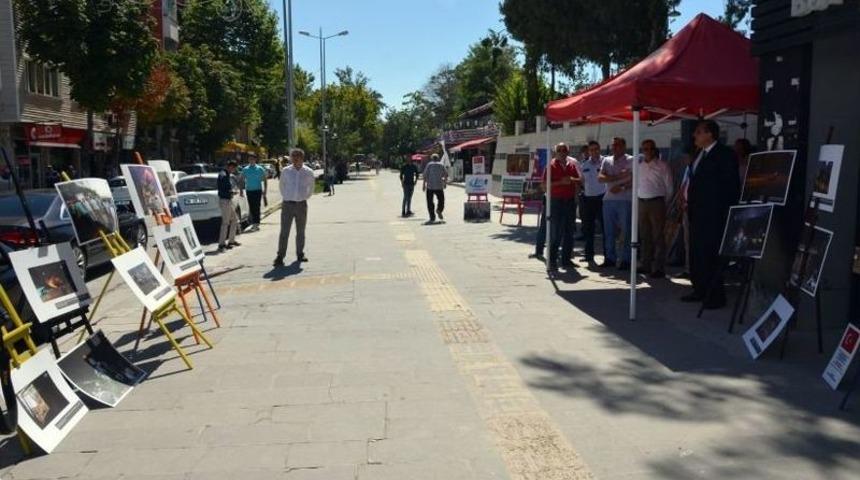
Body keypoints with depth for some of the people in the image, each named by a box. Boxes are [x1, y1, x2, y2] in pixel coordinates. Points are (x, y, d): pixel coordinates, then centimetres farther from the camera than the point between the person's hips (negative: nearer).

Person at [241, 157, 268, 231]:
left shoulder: (260, 169, 0)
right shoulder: (245, 169, 6)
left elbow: (264, 180, 6)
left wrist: (264, 189, 0)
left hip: (258, 190, -3)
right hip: (249, 191, 3)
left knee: (257, 207, -8)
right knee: (251, 208, 5)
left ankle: (257, 223, -8)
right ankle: (253, 223, 12)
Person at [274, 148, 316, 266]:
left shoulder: (308, 172, 0)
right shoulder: (286, 171, -1)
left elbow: (311, 189, 15)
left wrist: (304, 197, 12)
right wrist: (285, 197, 12)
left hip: (301, 205, 1)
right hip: (288, 204, -1)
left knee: (300, 232, 11)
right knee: (284, 232, -5)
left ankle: (300, 255, 22)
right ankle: (280, 257, -5)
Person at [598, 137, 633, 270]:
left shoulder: (630, 160, 2)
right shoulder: (607, 160, 15)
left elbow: (635, 179, -7)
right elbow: (600, 178, 2)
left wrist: (621, 187, -19)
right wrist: (617, 177, -10)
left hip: (625, 200, -5)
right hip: (608, 199, 5)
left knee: (626, 231, -3)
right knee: (609, 231, 7)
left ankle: (626, 260, 1)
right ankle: (610, 258, 15)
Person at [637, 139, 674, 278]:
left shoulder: (662, 166, -3)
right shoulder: (639, 166, 11)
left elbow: (669, 187, -1)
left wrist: (664, 203, 1)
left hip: (656, 203, -5)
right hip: (642, 203, 5)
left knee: (658, 237, -4)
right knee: (645, 236, 11)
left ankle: (659, 268, -1)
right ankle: (646, 265, 19)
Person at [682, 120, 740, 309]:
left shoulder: (725, 155, -9)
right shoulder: (700, 154, 15)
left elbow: (731, 186, -11)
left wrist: (726, 211, -13)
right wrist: (690, 202, 11)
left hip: (713, 215, -9)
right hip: (697, 213, 9)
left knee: (712, 254, -5)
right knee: (696, 253, 13)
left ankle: (717, 295, 4)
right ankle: (700, 290, 23)